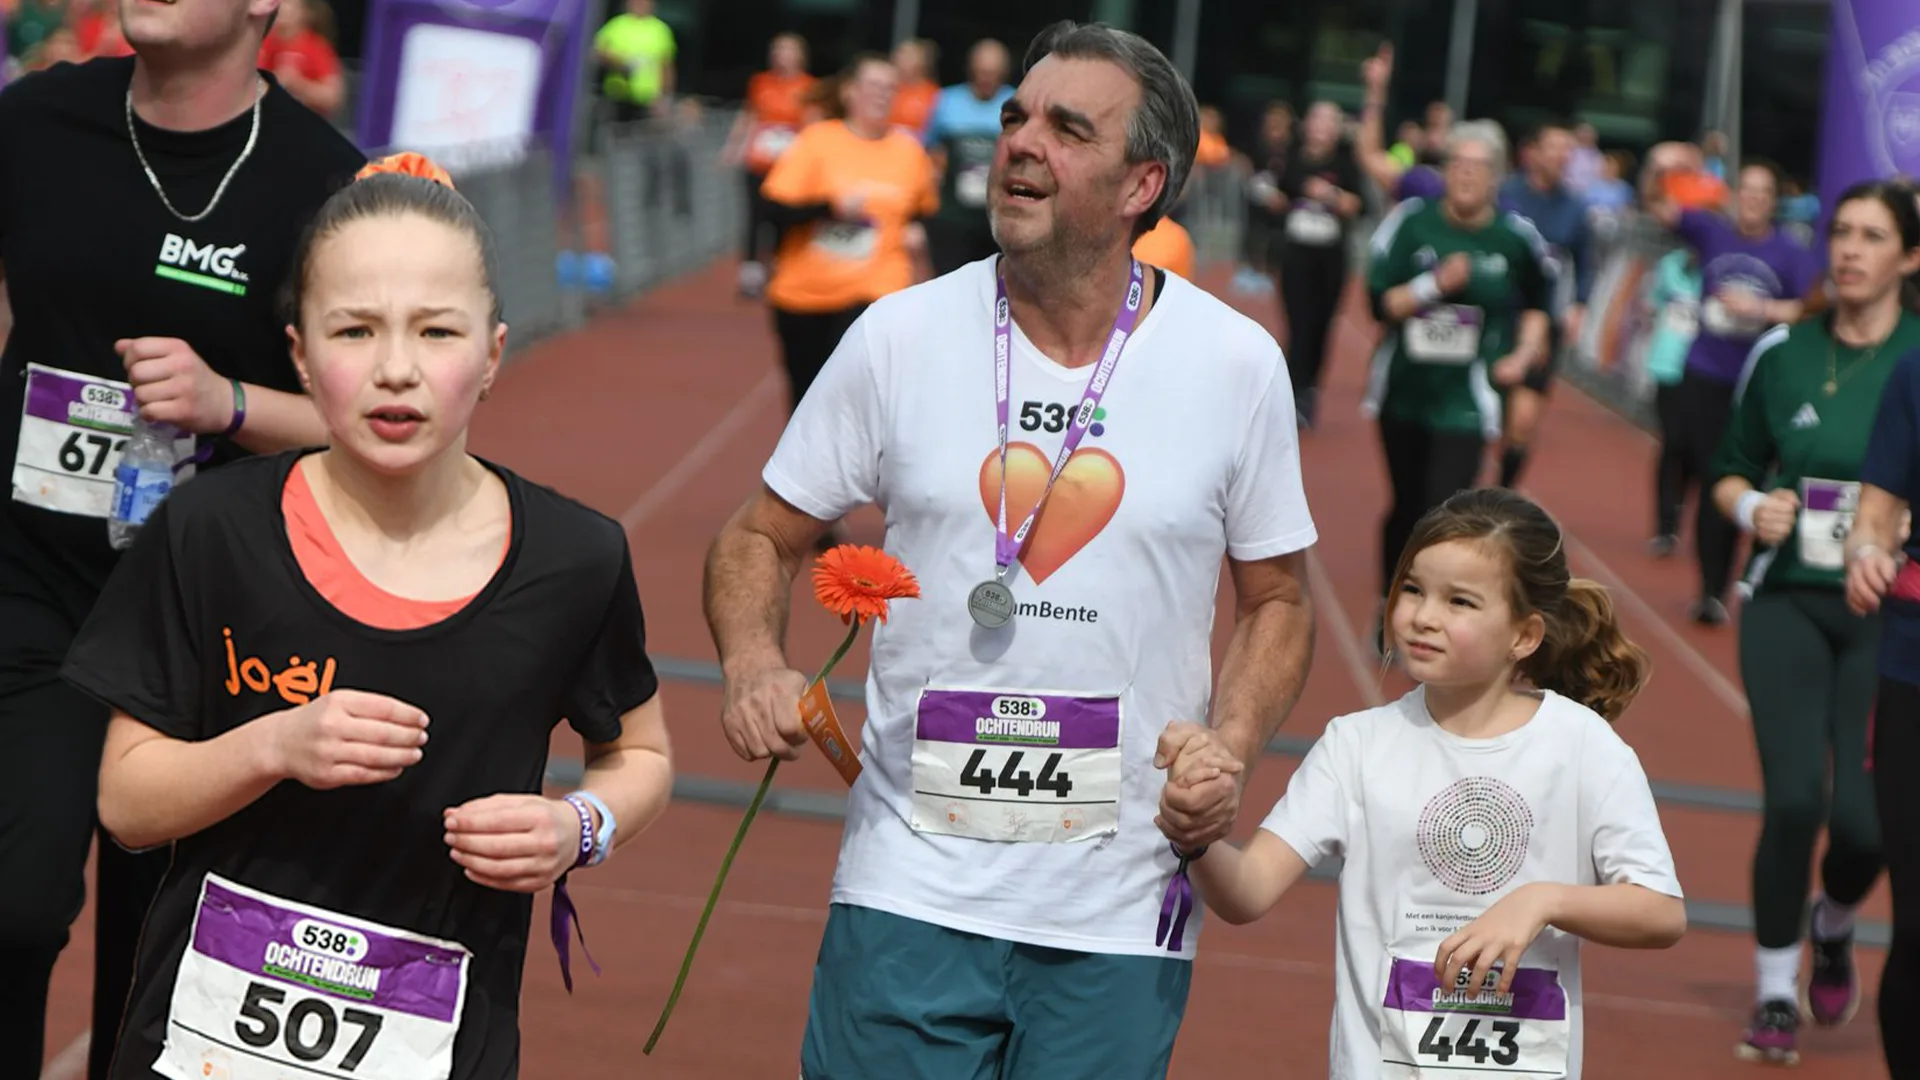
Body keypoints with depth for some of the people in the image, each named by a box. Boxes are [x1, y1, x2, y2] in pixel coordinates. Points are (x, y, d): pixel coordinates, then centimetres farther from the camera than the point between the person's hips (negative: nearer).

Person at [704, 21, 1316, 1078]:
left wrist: (1230, 750, -8)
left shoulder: (1236, 364, 0)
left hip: (1122, 915, 0)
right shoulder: (899, 337, 0)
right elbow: (758, 538, 9)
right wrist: (755, 664, -12)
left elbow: (1276, 600, 11)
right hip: (911, 891, 0)